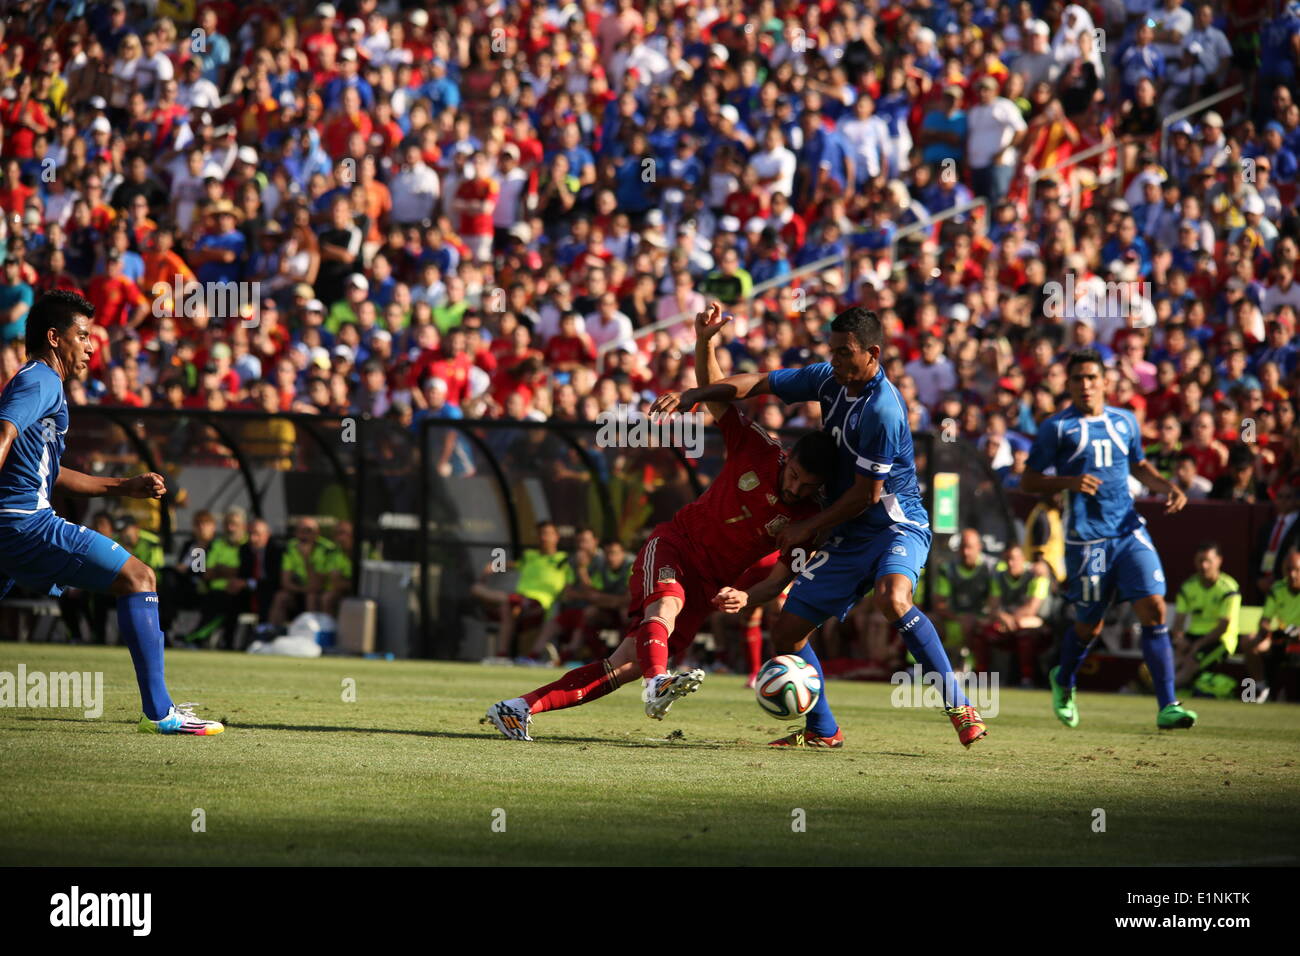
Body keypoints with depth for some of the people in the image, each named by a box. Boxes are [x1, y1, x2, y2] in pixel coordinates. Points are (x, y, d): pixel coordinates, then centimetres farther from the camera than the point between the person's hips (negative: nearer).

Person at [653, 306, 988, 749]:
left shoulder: (882, 409, -23)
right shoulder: (829, 379, 2)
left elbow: (867, 494, -18)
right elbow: (761, 383, 13)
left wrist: (808, 528, -6)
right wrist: (693, 395, 4)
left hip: (897, 525, -8)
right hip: (848, 540, 8)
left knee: (891, 598, -38)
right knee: (787, 632, 3)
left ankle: (959, 708, -29)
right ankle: (822, 731, 20)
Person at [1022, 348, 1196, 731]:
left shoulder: (1125, 421, 13)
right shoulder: (1057, 427, -1)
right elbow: (1029, 481, -1)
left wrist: (1168, 487, 10)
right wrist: (1070, 482, -18)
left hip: (1130, 531, 3)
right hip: (1086, 537, -3)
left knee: (1154, 609, -13)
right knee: (1089, 625, 6)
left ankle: (1167, 706, -13)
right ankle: (1063, 681, 39)